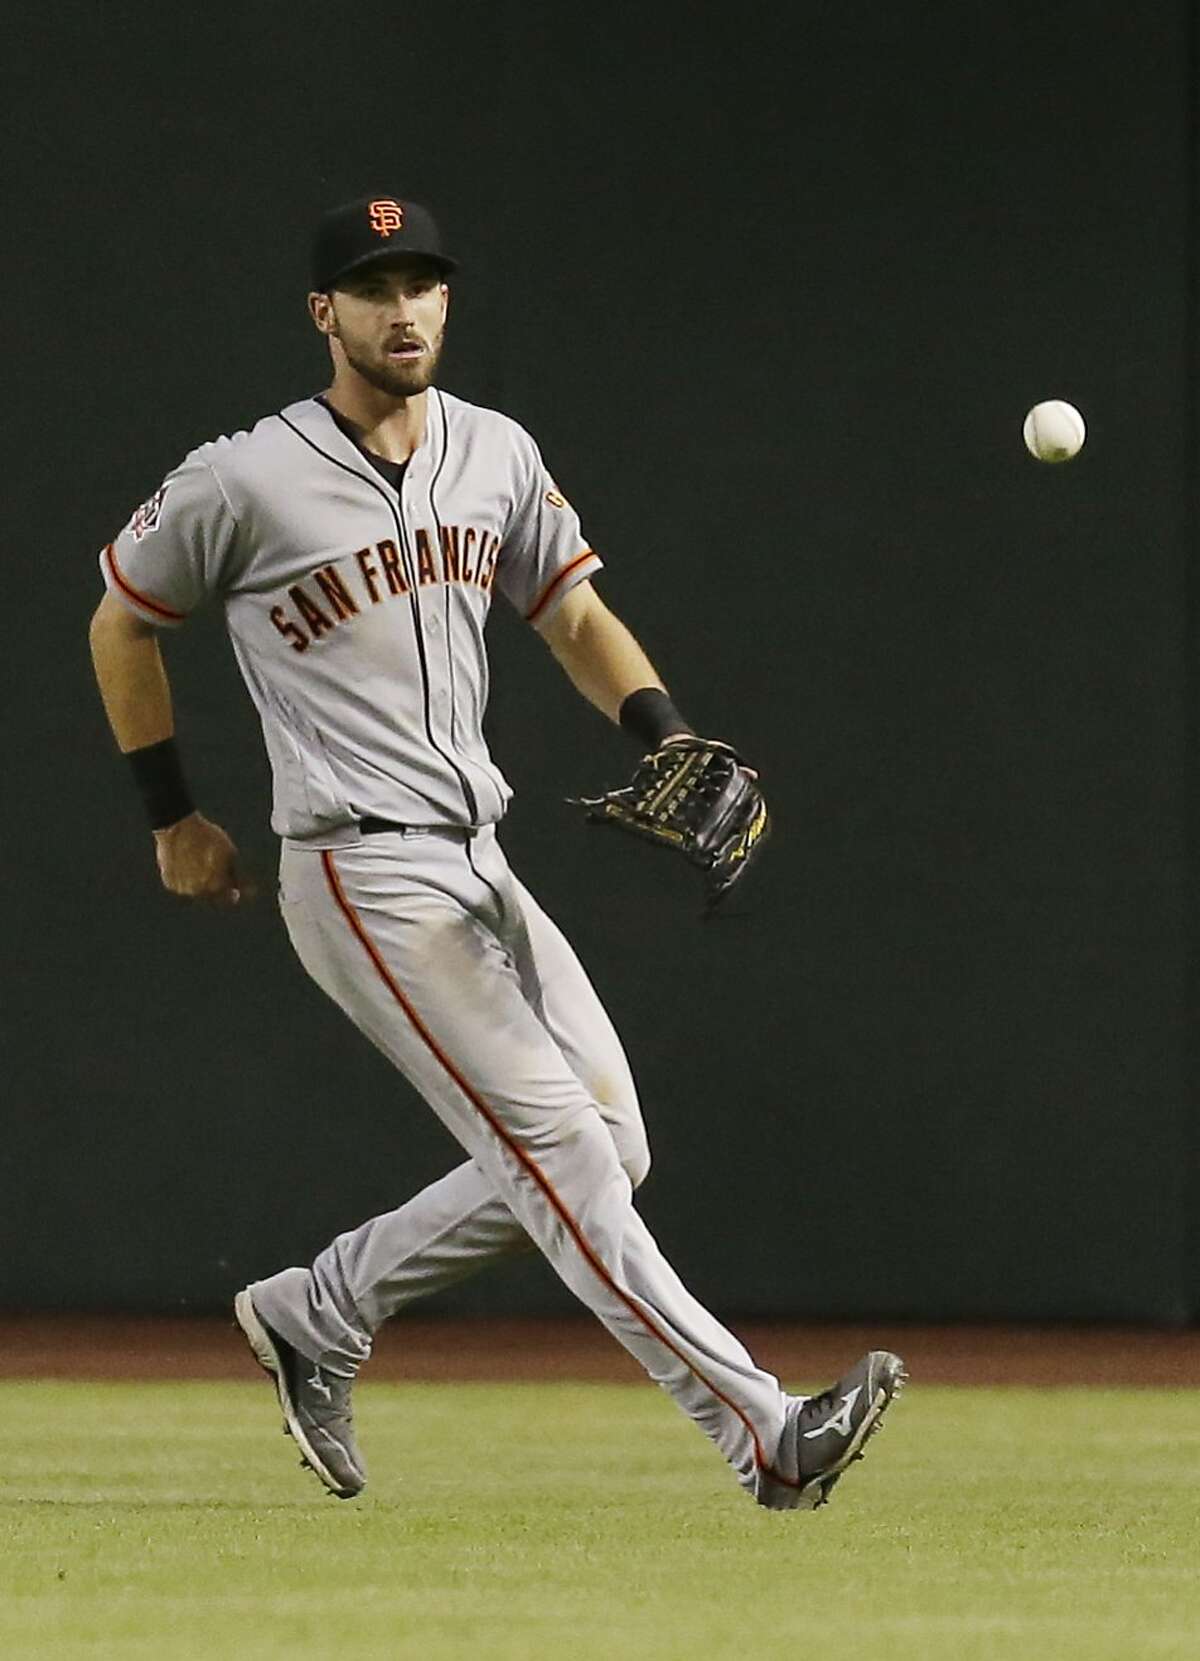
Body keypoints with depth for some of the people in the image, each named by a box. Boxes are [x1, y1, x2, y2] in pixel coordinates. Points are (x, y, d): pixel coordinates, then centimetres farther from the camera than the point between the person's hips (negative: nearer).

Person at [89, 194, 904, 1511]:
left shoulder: (495, 454, 9)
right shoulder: (245, 483, -8)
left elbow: (574, 613, 16)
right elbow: (122, 622, 6)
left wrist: (662, 732, -3)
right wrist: (173, 818, 10)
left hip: (479, 866, 8)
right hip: (364, 880, -8)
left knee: (607, 1151, 4)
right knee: (559, 1146, -14)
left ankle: (314, 1315, 19)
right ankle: (764, 1434, -20)